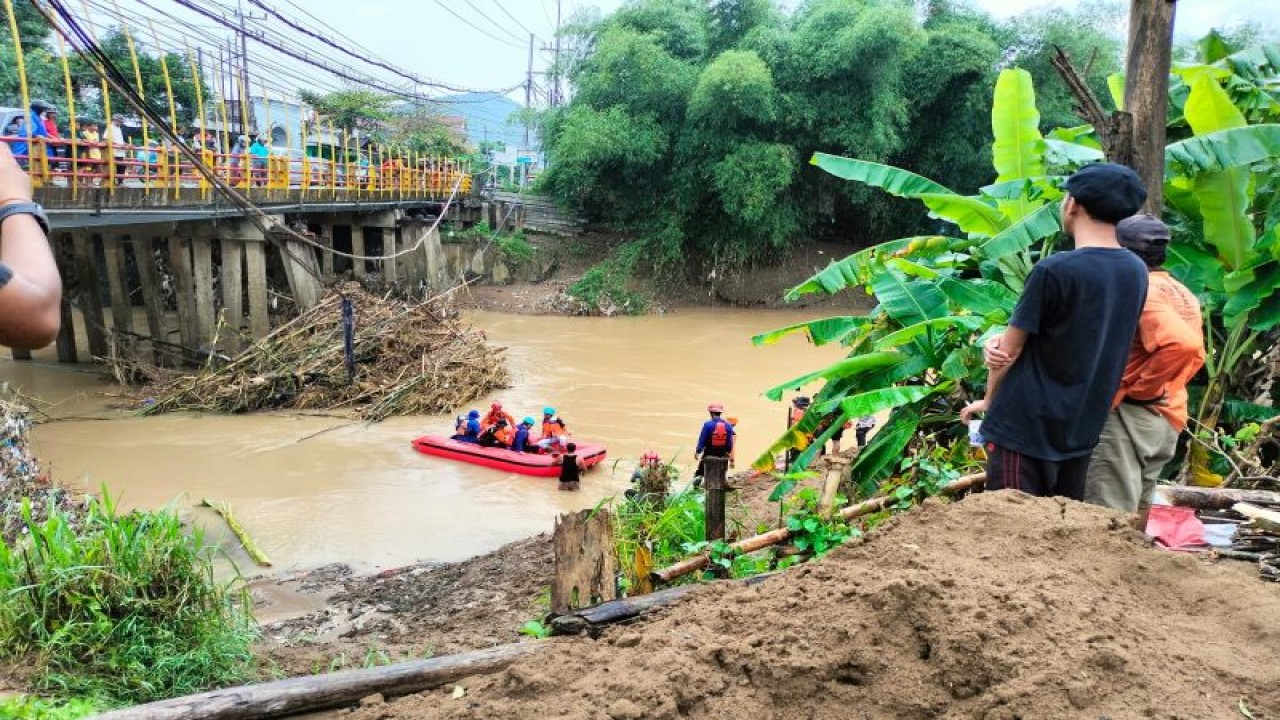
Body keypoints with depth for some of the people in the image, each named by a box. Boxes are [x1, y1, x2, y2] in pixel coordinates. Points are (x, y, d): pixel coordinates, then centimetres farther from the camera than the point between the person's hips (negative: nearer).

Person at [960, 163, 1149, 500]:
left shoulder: (1053, 270, -17)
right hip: (1081, 430, 7)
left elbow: (1010, 351, -8)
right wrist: (1004, 340, 3)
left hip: (1024, 426, -7)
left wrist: (988, 400, 9)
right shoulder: (1136, 272, 4)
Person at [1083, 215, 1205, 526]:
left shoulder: (1140, 290, -15)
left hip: (1129, 414, -10)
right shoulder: (1181, 294, 15)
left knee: (1108, 513, -7)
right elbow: (1194, 352, 19)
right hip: (1166, 418, 10)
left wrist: (1135, 389, -21)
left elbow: (1181, 345, -29)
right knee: (1135, 507, 17)